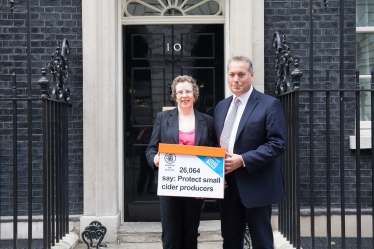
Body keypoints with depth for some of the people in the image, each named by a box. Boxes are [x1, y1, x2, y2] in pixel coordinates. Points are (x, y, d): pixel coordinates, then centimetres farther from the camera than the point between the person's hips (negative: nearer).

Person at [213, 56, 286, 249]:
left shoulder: (269, 104, -8)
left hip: (256, 185, -6)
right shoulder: (221, 106, 12)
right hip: (227, 184, 6)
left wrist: (243, 160, -21)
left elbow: (277, 144, -15)